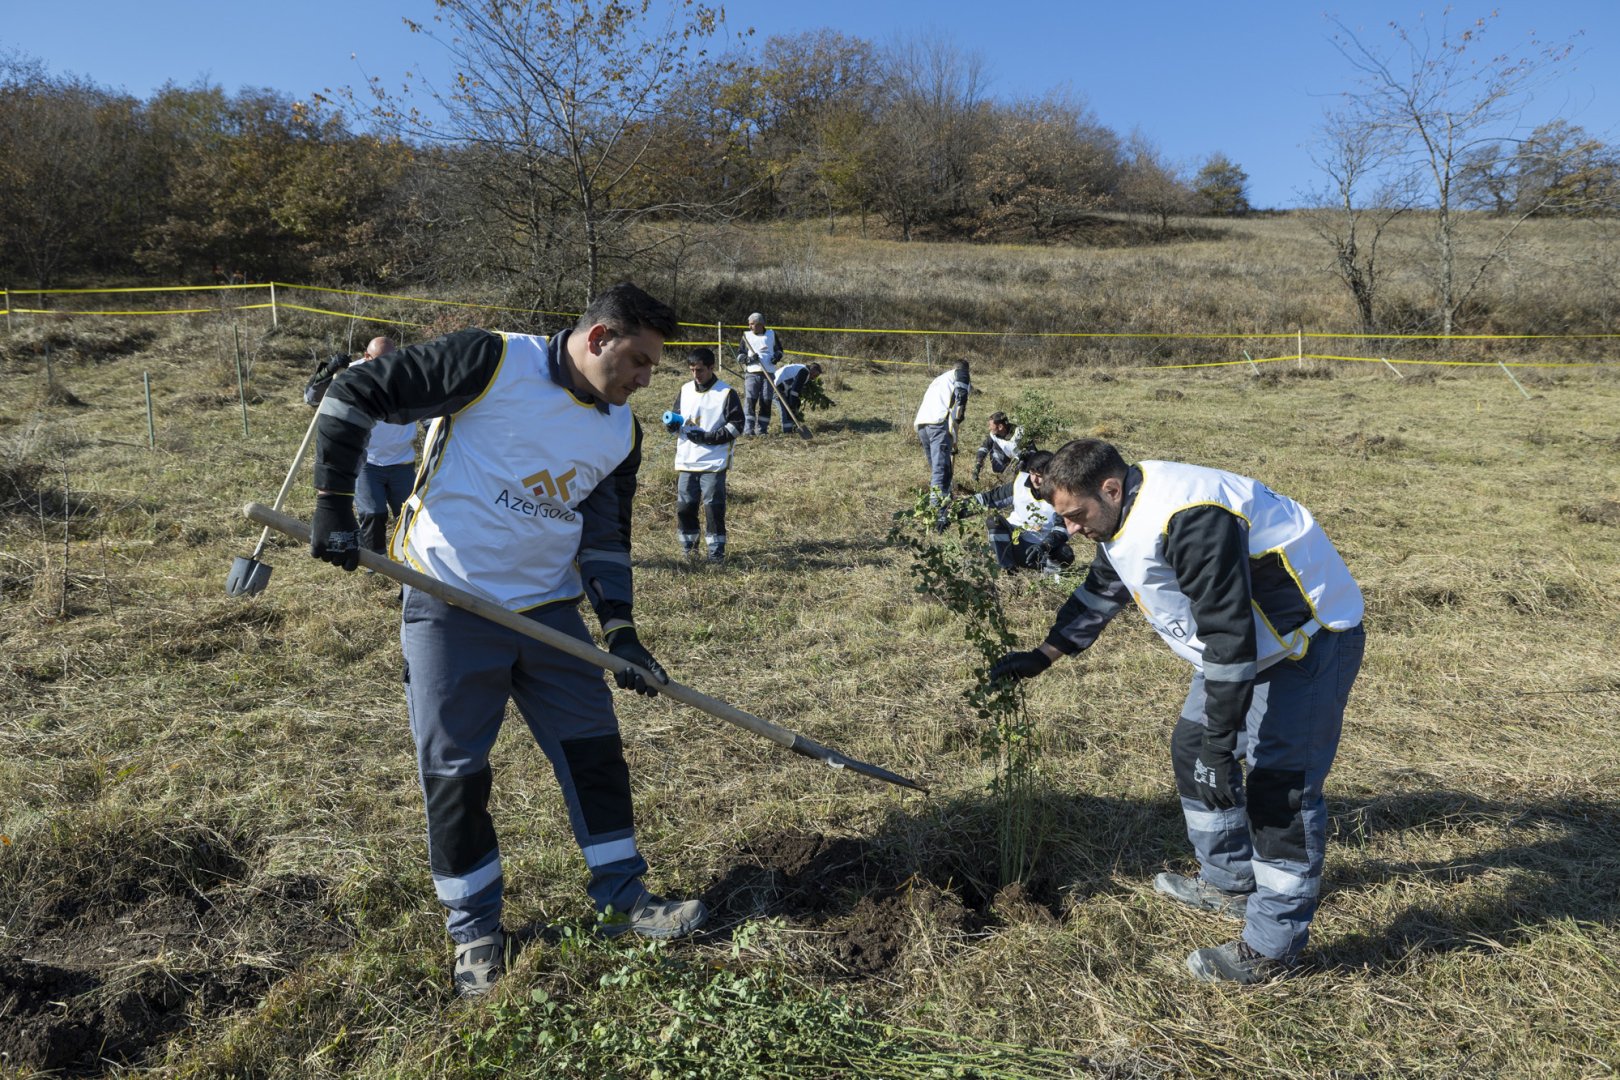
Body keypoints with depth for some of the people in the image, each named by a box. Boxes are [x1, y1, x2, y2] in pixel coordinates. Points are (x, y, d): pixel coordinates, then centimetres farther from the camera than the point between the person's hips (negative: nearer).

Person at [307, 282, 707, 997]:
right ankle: (475, 930, 23)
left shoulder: (620, 433, 5)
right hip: (450, 605, -5)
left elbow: (605, 534, 11)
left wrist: (620, 629, 1)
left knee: (594, 749, 7)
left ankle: (623, 899, 25)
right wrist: (334, 506, -13)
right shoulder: (494, 362, -15)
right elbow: (353, 395, -12)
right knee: (454, 770, 3)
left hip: (548, 607, 6)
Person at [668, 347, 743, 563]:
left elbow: (735, 425, -7)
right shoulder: (684, 391, 10)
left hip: (714, 462, -4)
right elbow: (677, 416, 20)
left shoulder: (726, 393, -5)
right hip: (685, 462, 5)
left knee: (714, 507, -4)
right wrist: (672, 423, -5)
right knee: (684, 506, 6)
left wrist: (707, 437, -15)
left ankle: (716, 551, 7)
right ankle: (689, 548, 21)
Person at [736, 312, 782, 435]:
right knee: (750, 400, -11)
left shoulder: (771, 334, 10)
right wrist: (748, 358, -14)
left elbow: (779, 349, 21)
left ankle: (762, 428, 9)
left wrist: (777, 356, -2)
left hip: (768, 373, 1)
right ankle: (748, 428, -10)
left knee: (766, 402, 0)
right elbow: (739, 356, 8)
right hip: (752, 373, -1)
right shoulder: (746, 335, 8)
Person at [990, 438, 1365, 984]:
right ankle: (1228, 882, 32)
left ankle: (1271, 946, 3)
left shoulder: (1188, 519, -34)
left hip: (1311, 638, -10)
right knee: (1192, 747, 15)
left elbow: (1229, 633, -35)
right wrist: (1043, 656, 11)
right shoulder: (1126, 513, -2)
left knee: (1280, 784, -10)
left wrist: (1220, 741, -31)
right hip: (1244, 640, 10)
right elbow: (1100, 592, 14)